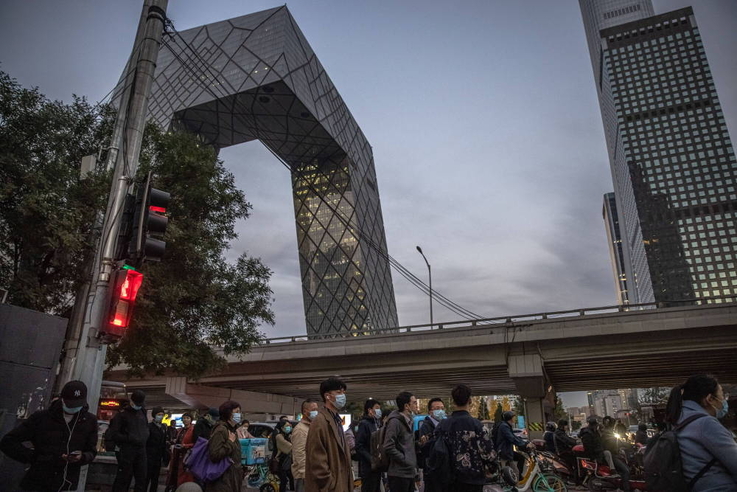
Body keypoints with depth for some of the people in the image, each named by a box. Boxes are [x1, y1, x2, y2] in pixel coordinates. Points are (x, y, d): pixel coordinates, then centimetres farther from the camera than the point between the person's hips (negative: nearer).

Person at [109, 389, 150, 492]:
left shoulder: (142, 413, 12)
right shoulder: (122, 414, -5)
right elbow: (113, 434, -8)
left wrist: (144, 439, 6)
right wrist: (129, 439, -14)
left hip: (141, 450, 6)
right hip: (126, 451, -6)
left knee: (142, 479, 9)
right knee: (123, 479, -1)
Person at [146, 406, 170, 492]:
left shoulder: (163, 427, 11)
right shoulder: (149, 426, -8)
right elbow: (145, 441, -12)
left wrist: (165, 457, 9)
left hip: (158, 457, 6)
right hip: (149, 456, -6)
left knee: (155, 479, 11)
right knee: (146, 477, -4)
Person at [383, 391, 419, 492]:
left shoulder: (409, 421, 15)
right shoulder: (395, 421, -14)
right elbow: (389, 447, -21)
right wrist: (405, 460, -16)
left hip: (410, 472, 9)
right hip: (399, 473, -9)